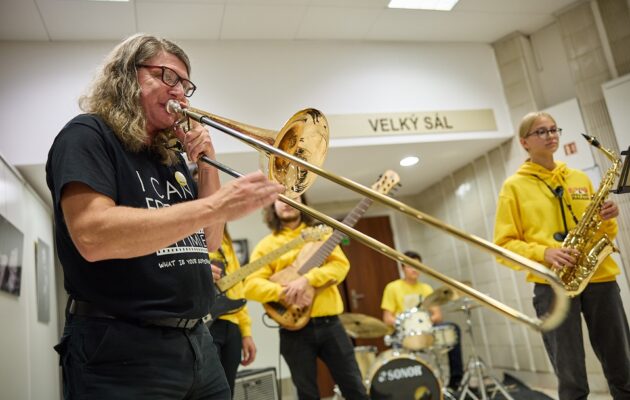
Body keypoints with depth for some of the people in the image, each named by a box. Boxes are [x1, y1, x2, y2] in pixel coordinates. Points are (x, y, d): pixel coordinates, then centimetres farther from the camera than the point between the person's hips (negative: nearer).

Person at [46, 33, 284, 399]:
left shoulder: (172, 159, 14)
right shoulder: (87, 135, -6)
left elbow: (208, 242, 12)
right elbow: (92, 236, -23)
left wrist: (208, 164, 2)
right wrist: (215, 205, -27)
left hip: (197, 342, 7)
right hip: (123, 350, -7)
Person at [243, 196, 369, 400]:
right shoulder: (266, 245, 5)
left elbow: (341, 265, -4)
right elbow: (251, 285, -6)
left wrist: (307, 279, -19)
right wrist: (284, 291, -23)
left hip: (329, 323, 1)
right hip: (294, 328, -1)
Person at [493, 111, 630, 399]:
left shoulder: (580, 178, 17)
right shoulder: (514, 186, 3)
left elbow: (603, 232, 21)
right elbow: (504, 244, -2)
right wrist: (543, 253, -18)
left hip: (599, 278, 4)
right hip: (552, 284, -4)